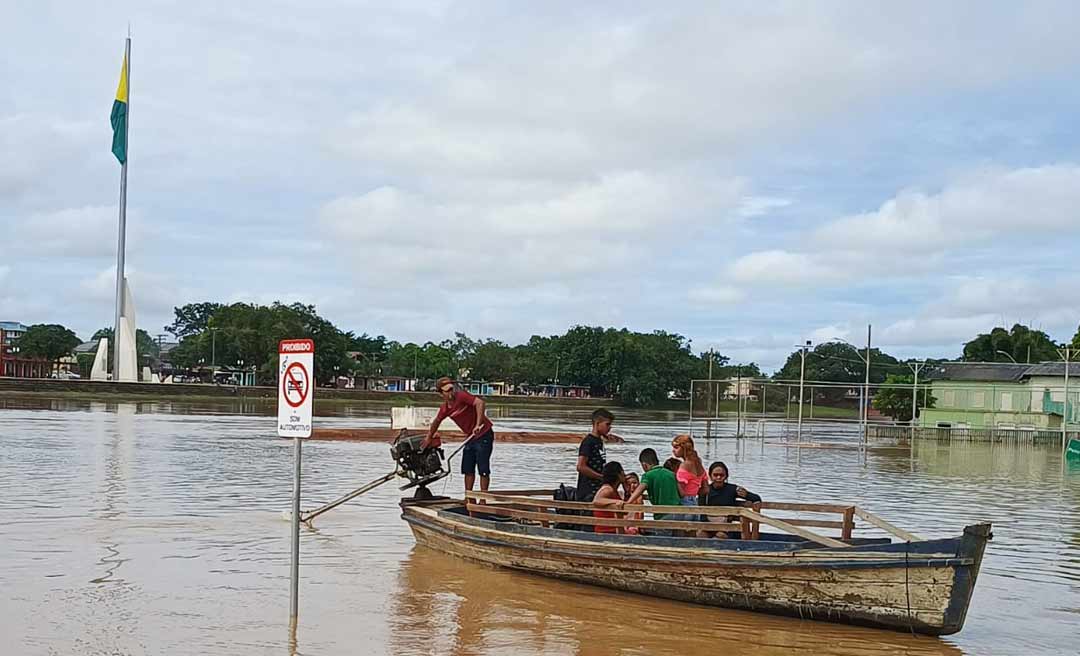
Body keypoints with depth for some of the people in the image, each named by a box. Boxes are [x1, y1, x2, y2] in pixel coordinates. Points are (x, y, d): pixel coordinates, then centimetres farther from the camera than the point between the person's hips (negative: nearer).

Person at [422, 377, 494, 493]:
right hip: (470, 438, 8)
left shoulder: (461, 395, -19)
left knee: (483, 469, -7)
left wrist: (478, 425, -38)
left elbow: (480, 403, -33)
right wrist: (428, 438, 31)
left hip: (484, 434, -8)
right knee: (468, 469, 9)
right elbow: (436, 421, 23)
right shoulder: (445, 408, 3)